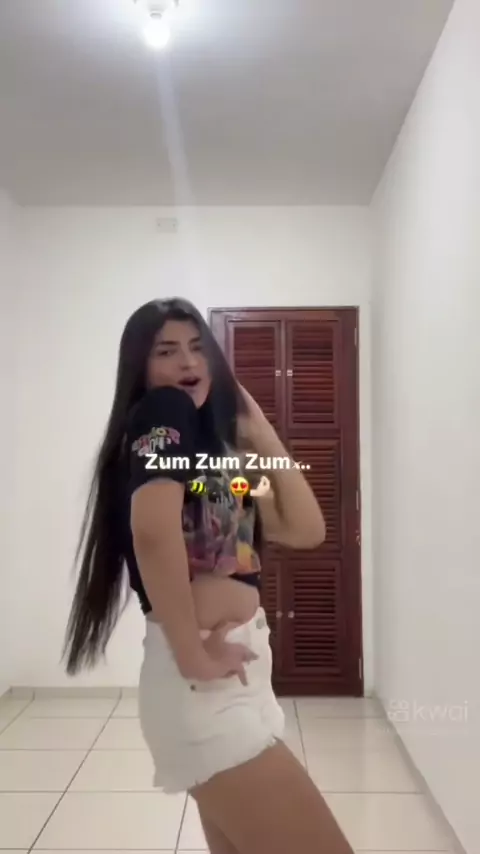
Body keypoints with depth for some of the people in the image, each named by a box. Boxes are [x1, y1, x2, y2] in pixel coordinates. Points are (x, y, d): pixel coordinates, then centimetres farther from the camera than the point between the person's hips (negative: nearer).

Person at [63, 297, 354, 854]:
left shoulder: (214, 439, 15)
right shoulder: (161, 414, -9)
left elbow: (305, 529, 8)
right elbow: (154, 529, -28)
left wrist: (261, 433, 6)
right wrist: (192, 656, -20)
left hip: (235, 680, 9)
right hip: (201, 685, -9)